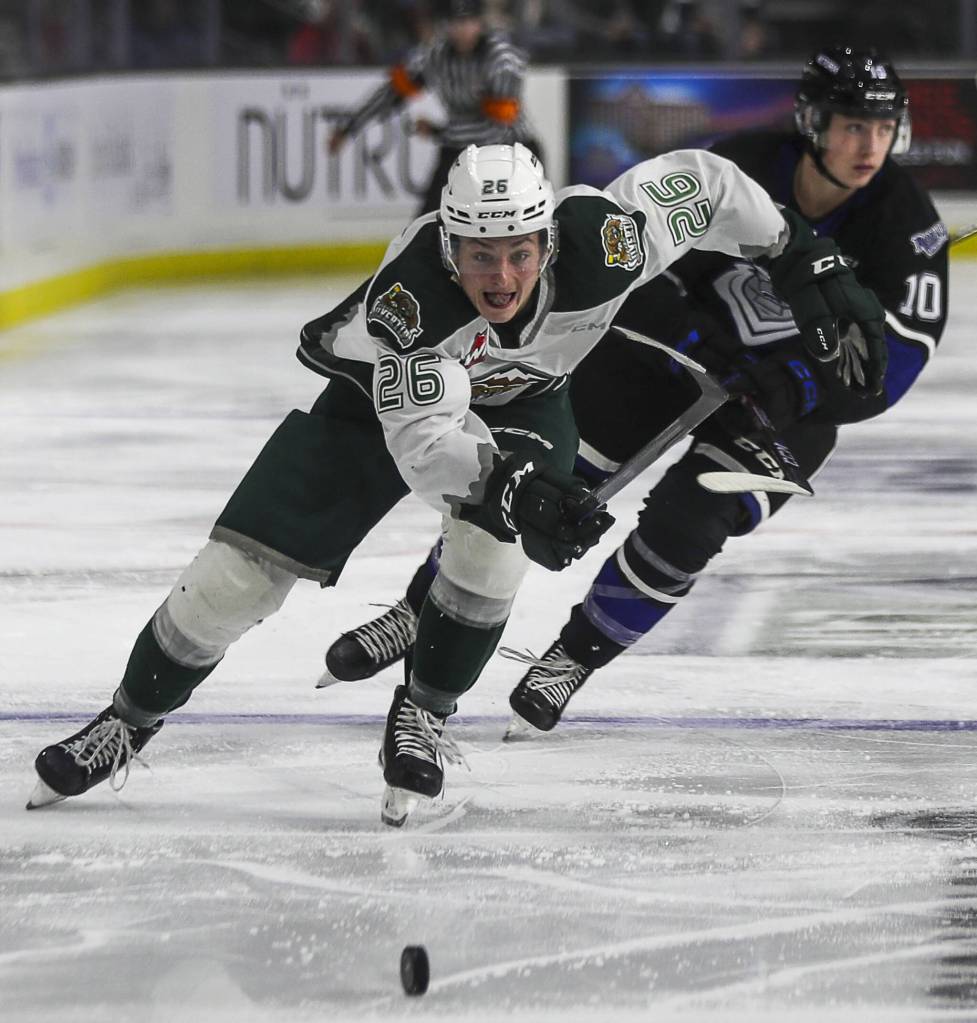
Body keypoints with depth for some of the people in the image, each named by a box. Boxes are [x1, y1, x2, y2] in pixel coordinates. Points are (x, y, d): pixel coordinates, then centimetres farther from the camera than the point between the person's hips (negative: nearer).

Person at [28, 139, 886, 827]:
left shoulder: (598, 242, -36)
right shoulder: (409, 292, -43)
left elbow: (696, 182, -19)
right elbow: (420, 439, -48)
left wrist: (803, 257, -13)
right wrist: (508, 477, -66)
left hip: (520, 397, 2)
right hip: (379, 393, -2)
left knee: (493, 542, -28)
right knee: (241, 571, -7)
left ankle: (423, 715, -3)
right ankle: (129, 724, 14)